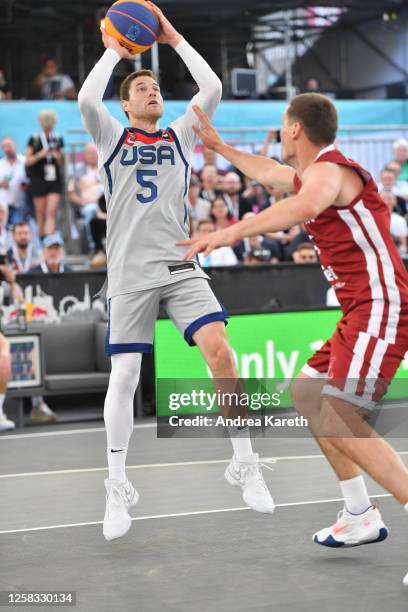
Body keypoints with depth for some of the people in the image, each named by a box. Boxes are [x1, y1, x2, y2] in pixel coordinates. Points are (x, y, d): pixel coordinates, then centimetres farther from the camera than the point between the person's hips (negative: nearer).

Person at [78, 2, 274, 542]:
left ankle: (244, 463, -5)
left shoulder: (179, 138, 15)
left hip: (180, 265, 1)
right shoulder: (112, 138, 10)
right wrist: (115, 51, 1)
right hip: (130, 272, -1)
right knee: (124, 377, -3)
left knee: (219, 349, -17)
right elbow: (86, 98, -11)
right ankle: (118, 488, 10)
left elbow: (213, 89, 1)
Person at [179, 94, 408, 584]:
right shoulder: (312, 172, 18)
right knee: (306, 394, 18)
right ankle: (361, 518, 22)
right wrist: (218, 146, 50)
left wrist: (231, 232, -50)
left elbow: (306, 204, -40)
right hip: (361, 310, 11)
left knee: (341, 419, -20)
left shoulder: (328, 170, -14)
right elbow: (267, 173, 42)